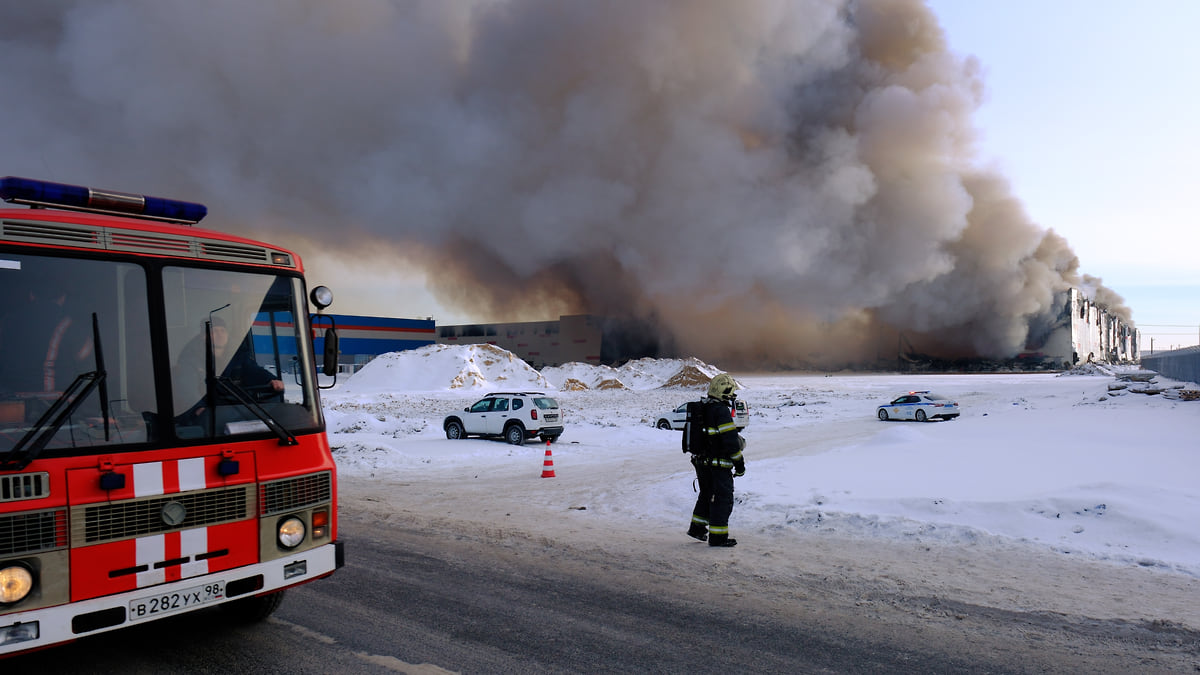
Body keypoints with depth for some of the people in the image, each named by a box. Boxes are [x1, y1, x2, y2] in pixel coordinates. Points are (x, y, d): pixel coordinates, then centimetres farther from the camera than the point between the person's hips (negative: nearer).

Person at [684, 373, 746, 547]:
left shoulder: (700, 409, 10)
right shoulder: (721, 411, -19)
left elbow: (694, 435, 17)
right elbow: (730, 441, -20)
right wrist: (739, 463, -11)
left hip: (700, 461, 9)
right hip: (718, 465, -9)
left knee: (707, 494, 22)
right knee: (723, 498, 1)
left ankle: (697, 527, 29)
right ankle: (718, 536, 5)